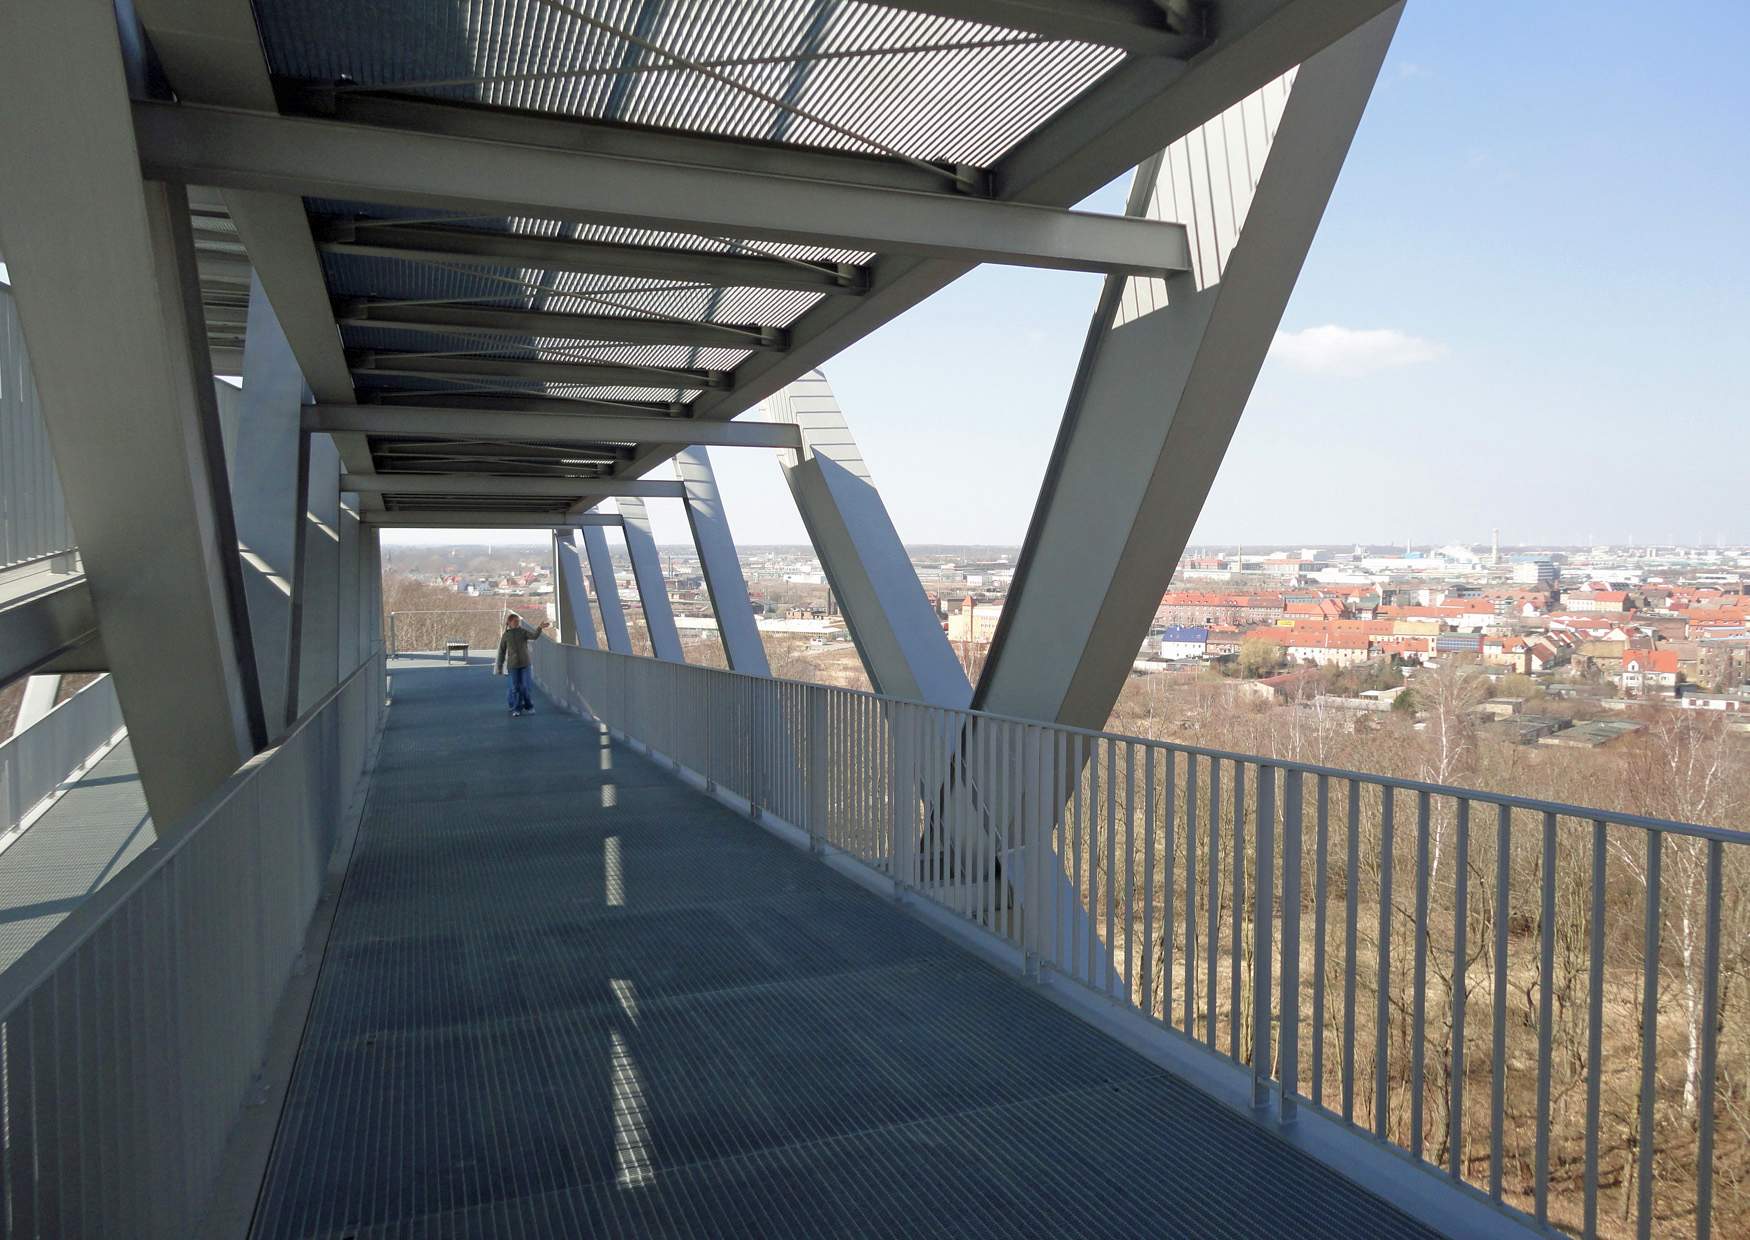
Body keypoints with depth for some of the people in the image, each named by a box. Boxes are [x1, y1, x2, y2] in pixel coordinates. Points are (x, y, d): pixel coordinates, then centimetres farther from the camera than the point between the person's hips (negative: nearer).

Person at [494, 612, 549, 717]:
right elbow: (502, 651, 7)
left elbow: (534, 636, -17)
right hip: (513, 665, 0)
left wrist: (540, 628, -36)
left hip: (525, 664, 0)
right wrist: (499, 667, 8)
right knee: (515, 687, 2)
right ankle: (516, 709, 10)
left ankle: (528, 707, 12)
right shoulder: (506, 636, 2)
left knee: (525, 687, -1)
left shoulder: (524, 632, 2)